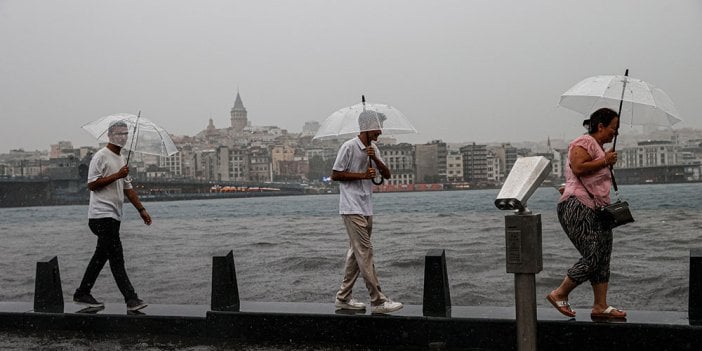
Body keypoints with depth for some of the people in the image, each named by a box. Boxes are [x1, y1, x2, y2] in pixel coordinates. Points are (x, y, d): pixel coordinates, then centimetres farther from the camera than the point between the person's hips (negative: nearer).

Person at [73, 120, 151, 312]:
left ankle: (82, 293, 22)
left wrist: (141, 209, 19)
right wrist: (117, 175, -18)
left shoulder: (121, 159, 20)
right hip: (102, 215, -9)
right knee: (116, 258, -11)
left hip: (113, 216, 9)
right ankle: (131, 299, -14)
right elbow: (92, 184, -15)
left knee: (101, 256, 13)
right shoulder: (101, 156, -8)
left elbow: (128, 188, 25)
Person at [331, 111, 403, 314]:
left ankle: (343, 298, 19)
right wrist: (362, 175, -15)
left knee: (356, 254, 11)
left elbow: (386, 175, 7)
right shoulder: (349, 147, -11)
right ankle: (378, 301, -9)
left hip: (366, 209, 9)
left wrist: (375, 158, -10)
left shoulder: (373, 149, 13)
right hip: (352, 209, -9)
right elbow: (335, 175, -10)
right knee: (365, 252, -10)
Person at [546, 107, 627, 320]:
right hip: (577, 207, -11)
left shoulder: (600, 148, 25)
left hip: (597, 210, 11)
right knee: (592, 257, -14)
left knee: (603, 258, 5)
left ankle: (600, 306, 8)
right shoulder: (584, 143, -6)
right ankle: (559, 295, 0)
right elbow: (578, 168, -23)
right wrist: (605, 161, -14)